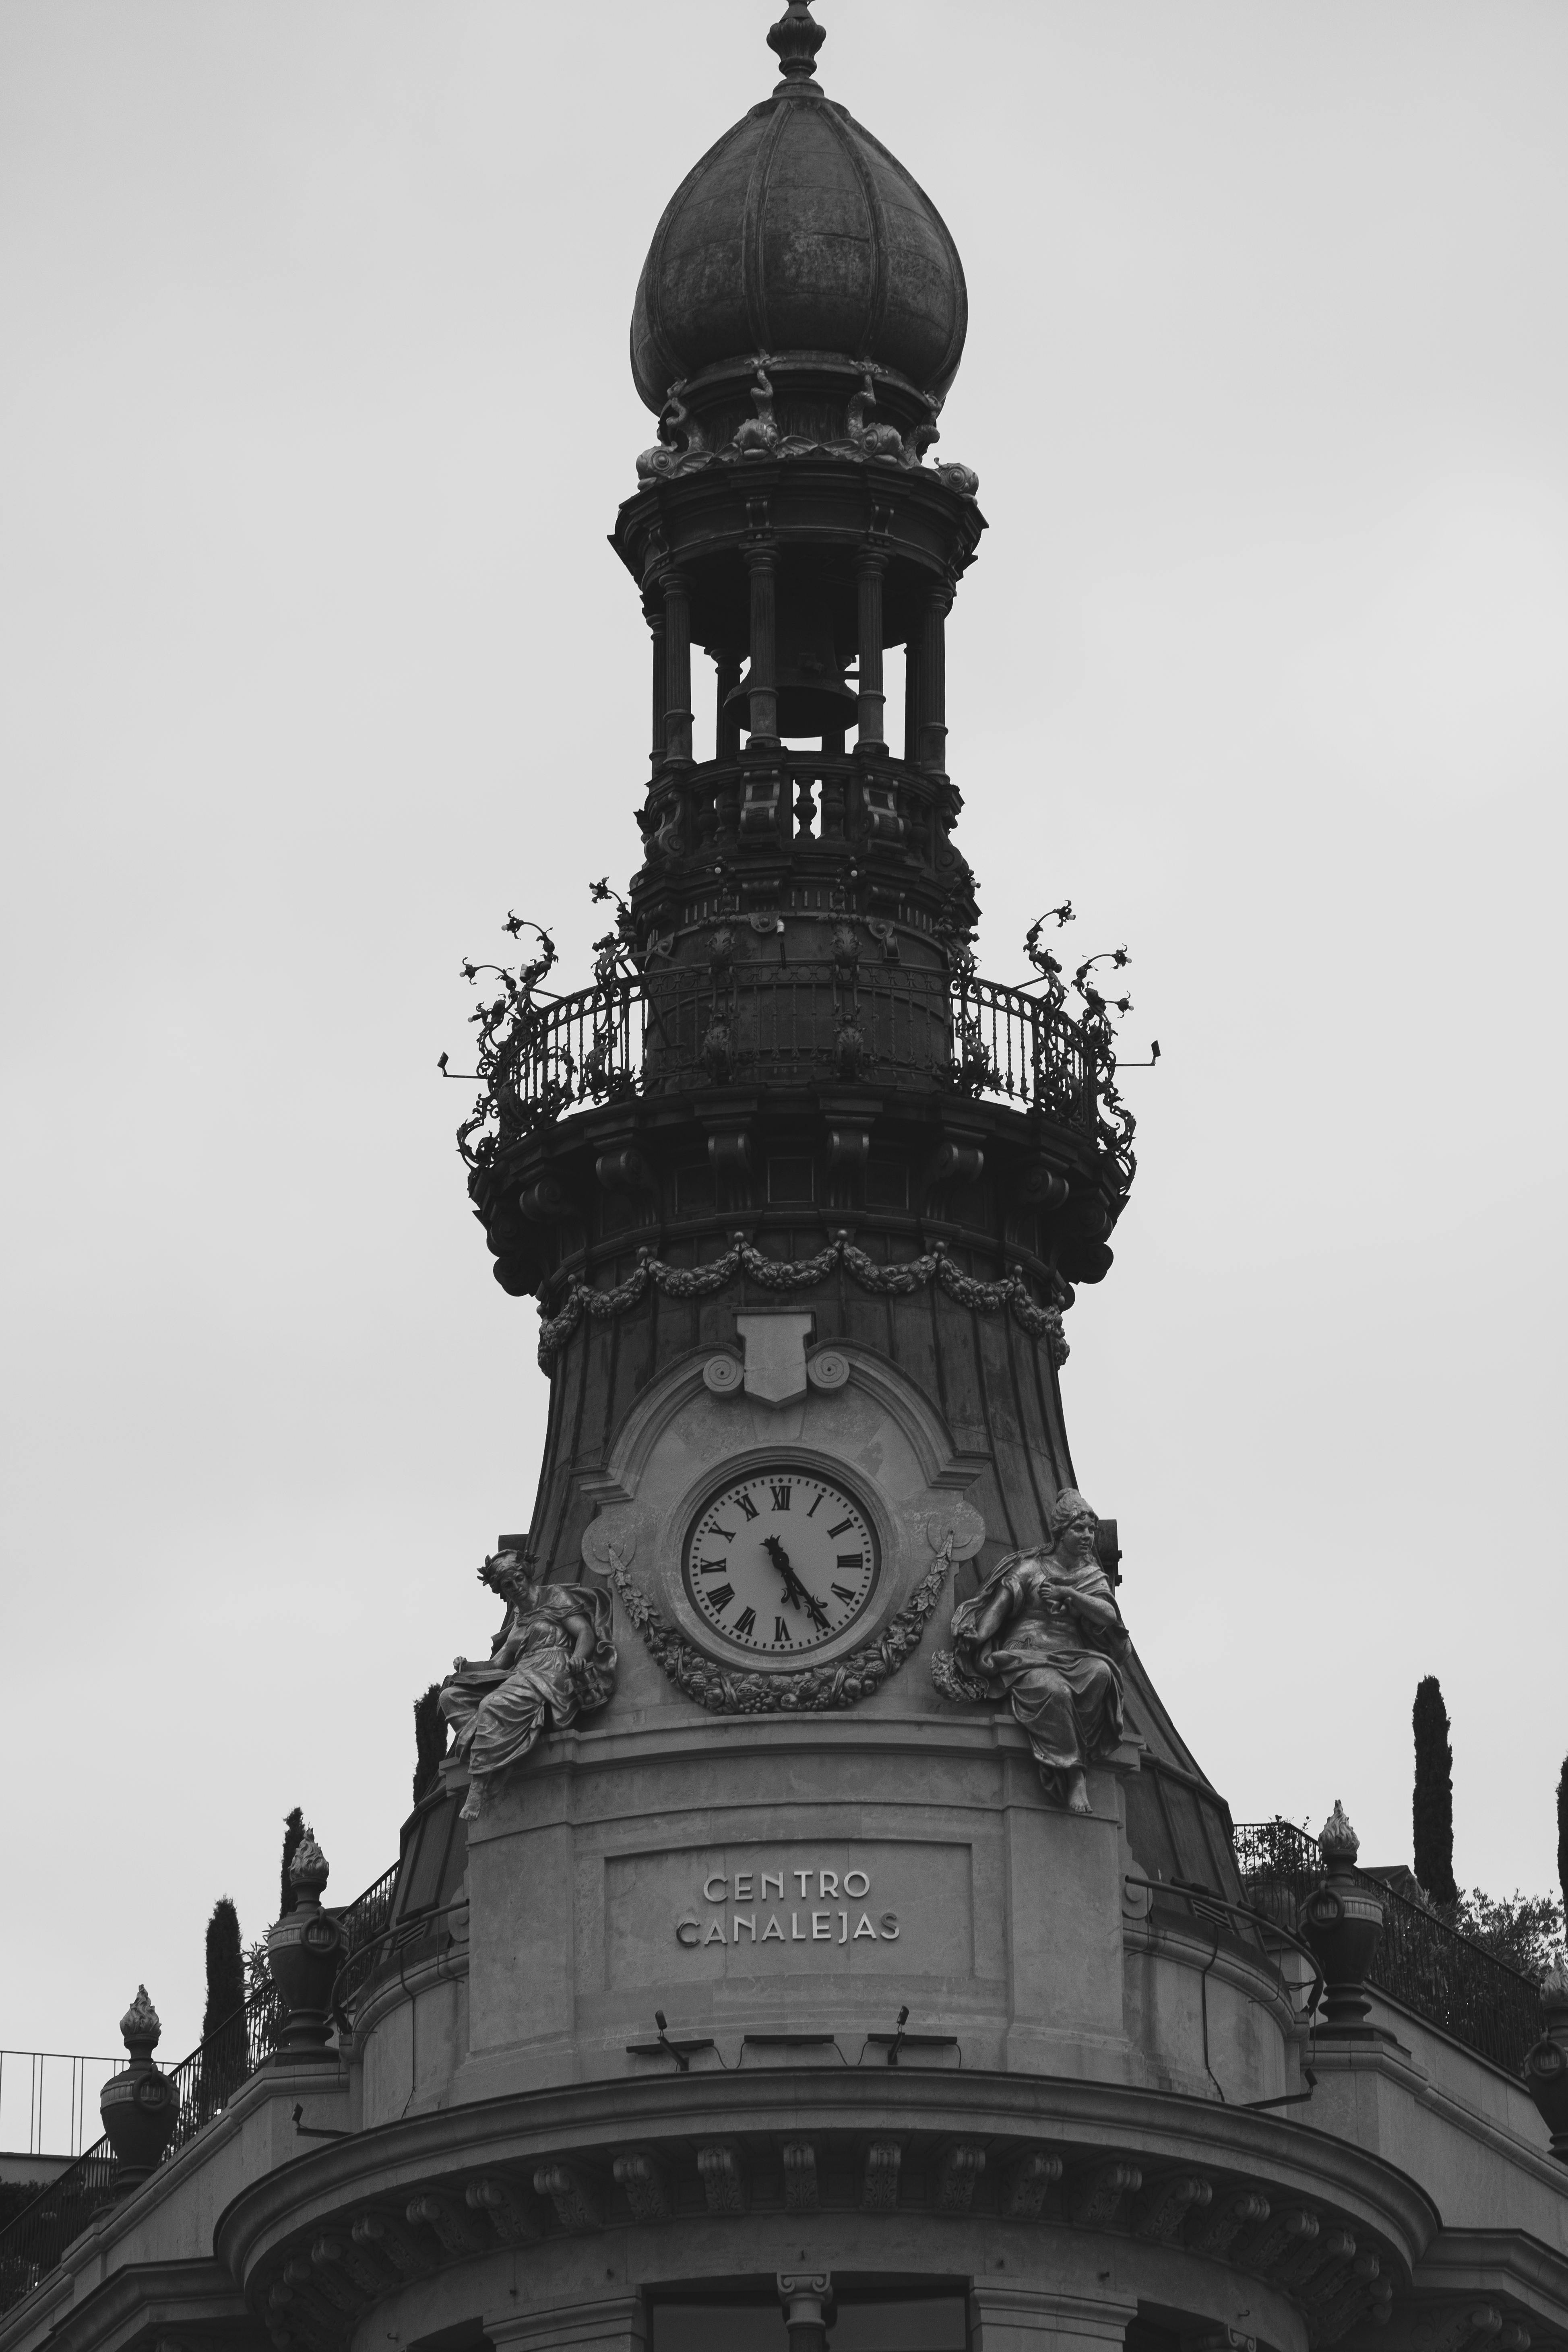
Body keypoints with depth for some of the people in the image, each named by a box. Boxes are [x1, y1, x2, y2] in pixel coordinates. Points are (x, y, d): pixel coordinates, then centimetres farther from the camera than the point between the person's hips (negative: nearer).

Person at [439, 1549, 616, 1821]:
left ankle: (477, 1790, -42)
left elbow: (586, 1632, -1)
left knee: (494, 1705, -34)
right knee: (452, 1696, -10)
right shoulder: (517, 1618, 29)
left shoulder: (555, 1597, 11)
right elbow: (499, 1663, 22)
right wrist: (468, 1666, 3)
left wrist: (578, 1657, -23)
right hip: (519, 1675, 8)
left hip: (553, 1671, -8)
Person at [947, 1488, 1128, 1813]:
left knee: (1100, 1672, -32)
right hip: (1027, 1656, -3)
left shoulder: (1092, 1577, 18)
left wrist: (1067, 1594, -12)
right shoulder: (1029, 1569, 9)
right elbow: (996, 1609, 1)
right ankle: (1073, 1774, -34)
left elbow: (1109, 1615, 0)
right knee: (1054, 1691, -36)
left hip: (1072, 1659, 3)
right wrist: (977, 1648, -13)